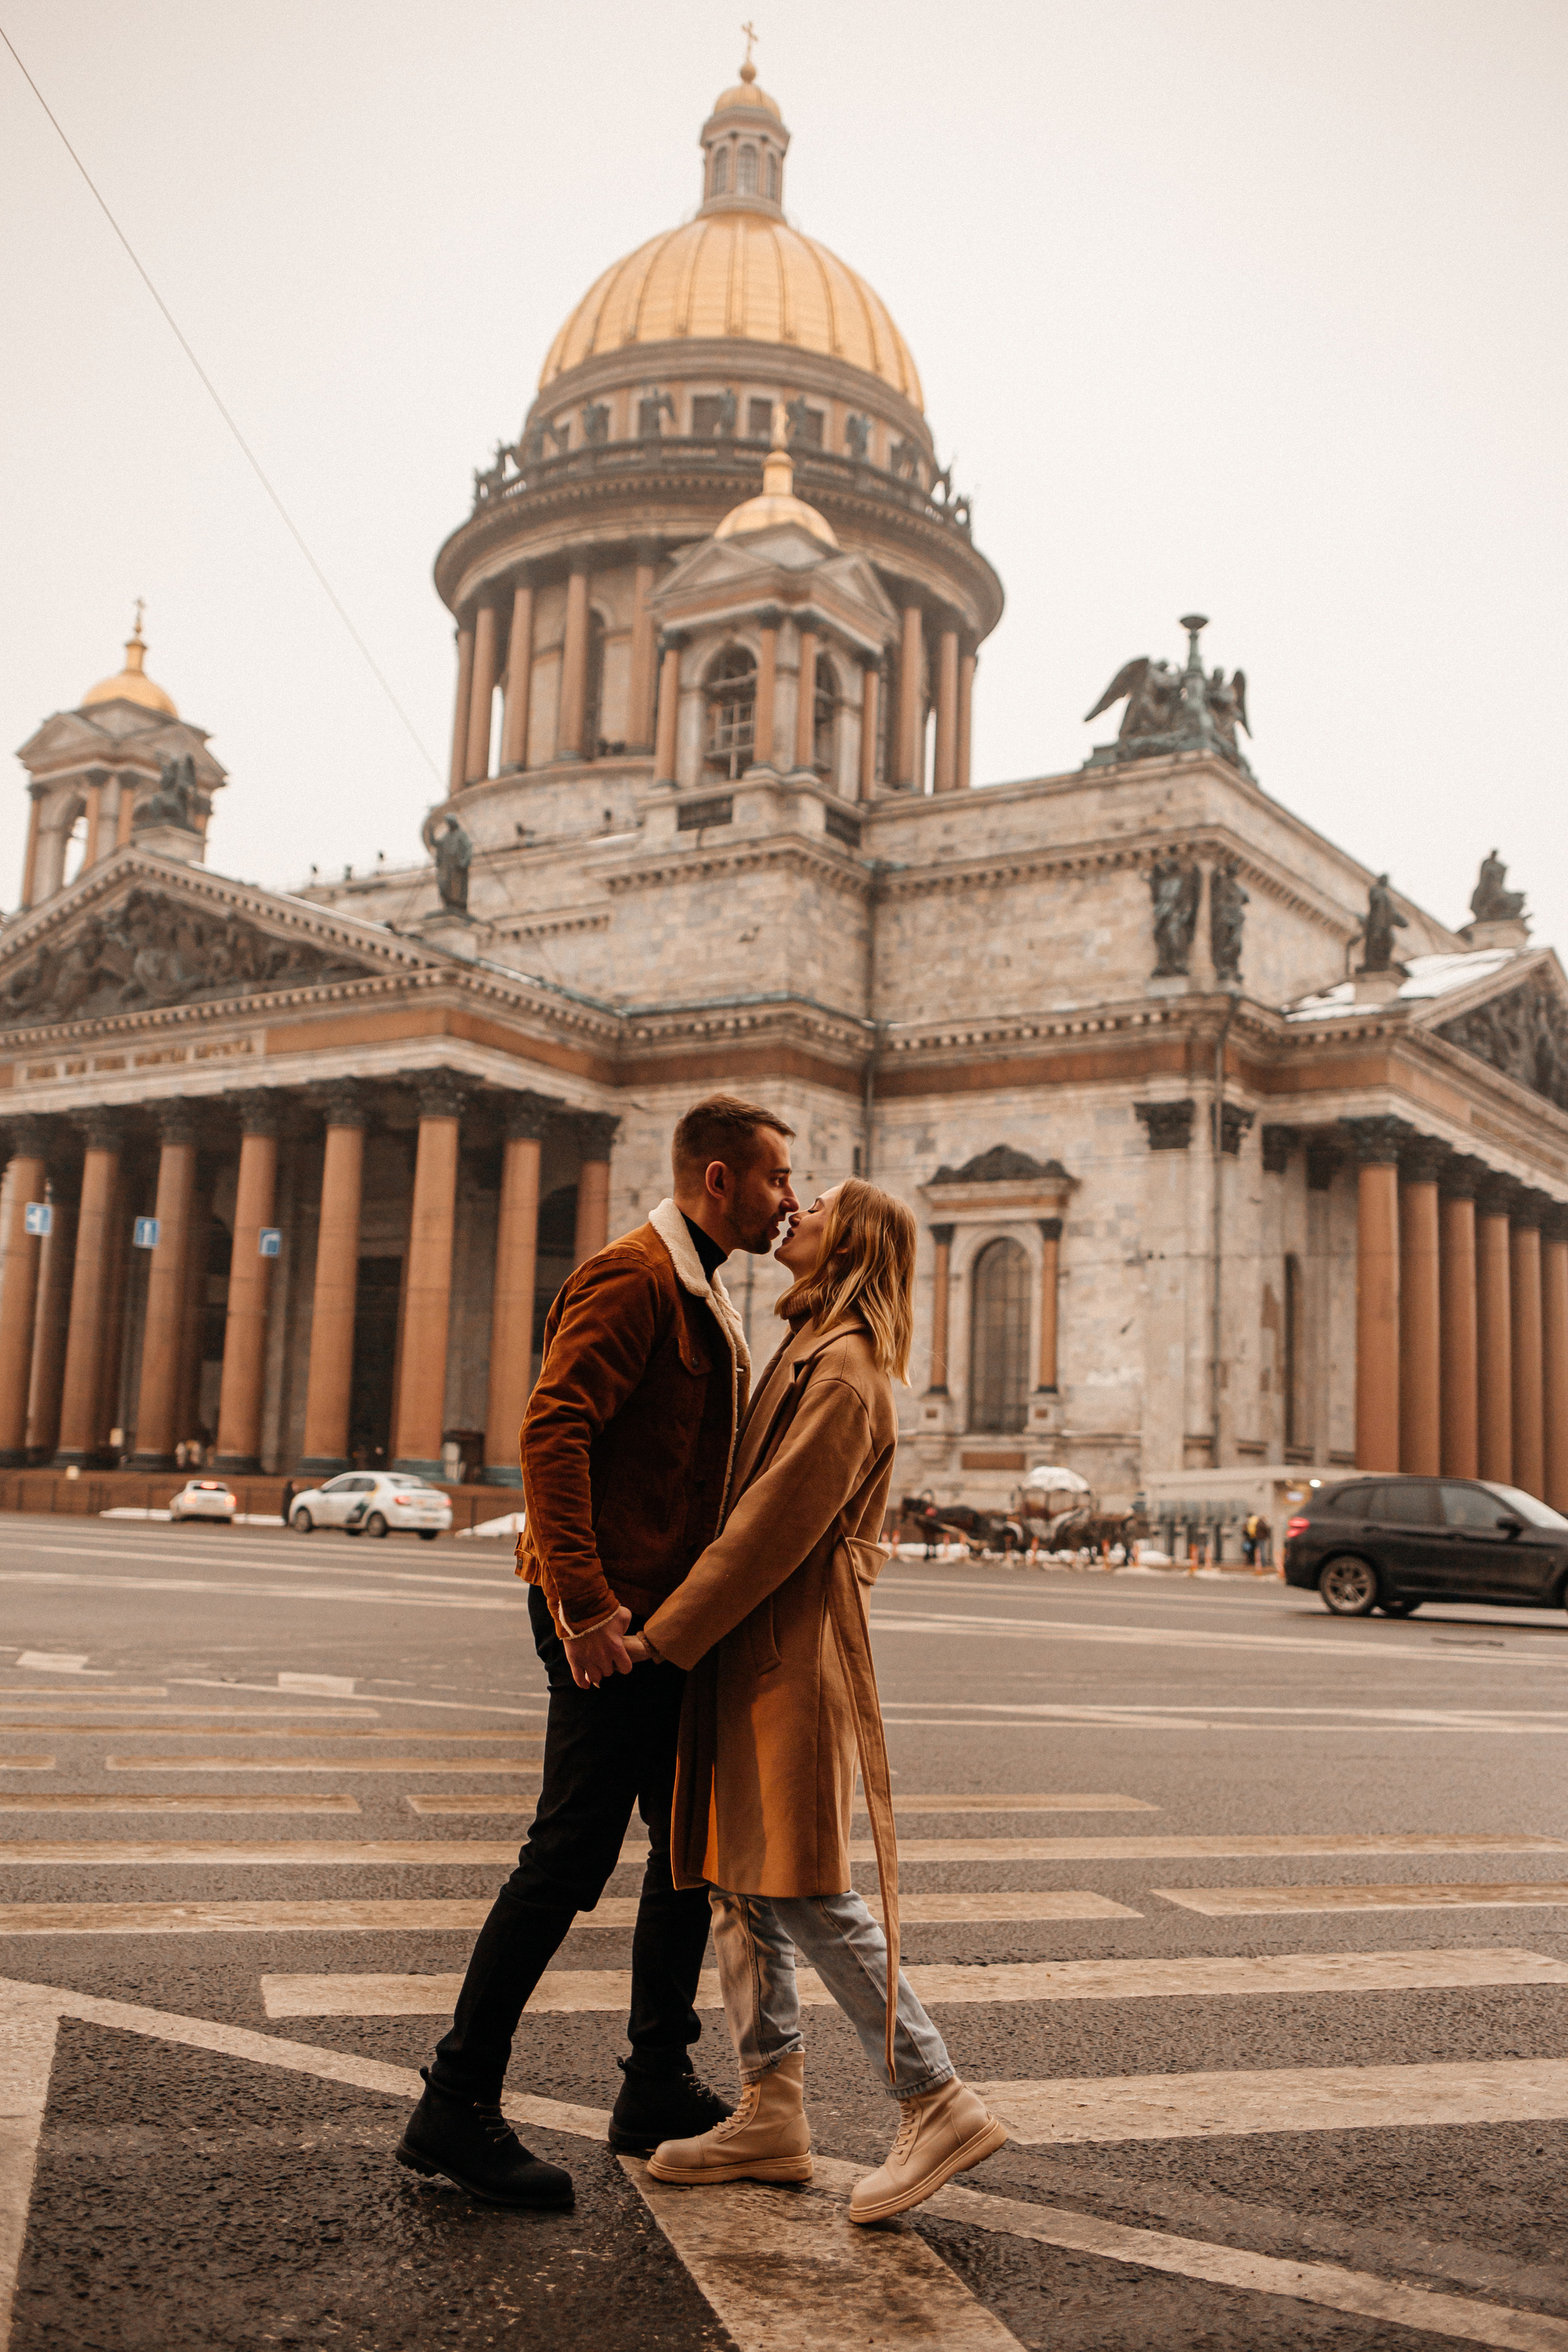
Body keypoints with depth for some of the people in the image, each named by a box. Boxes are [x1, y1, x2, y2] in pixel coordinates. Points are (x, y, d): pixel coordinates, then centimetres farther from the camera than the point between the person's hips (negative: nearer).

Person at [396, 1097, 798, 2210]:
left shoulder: (707, 1298, 19)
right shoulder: (633, 1277, -13)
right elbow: (552, 1430, -24)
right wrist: (584, 1599, -29)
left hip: (669, 1619, 10)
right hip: (611, 1621, -10)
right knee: (571, 1857, -6)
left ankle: (661, 2085, 27)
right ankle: (457, 2107, 5)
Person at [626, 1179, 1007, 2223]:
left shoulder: (844, 1374, -14)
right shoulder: (811, 1356, 17)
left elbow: (774, 1525, -19)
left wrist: (663, 1637, -16)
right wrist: (677, 1628, 15)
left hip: (796, 1657, -10)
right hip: (762, 1657, 10)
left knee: (809, 1892, -8)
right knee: (743, 1882, 11)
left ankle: (941, 2106, 1)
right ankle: (773, 2114, 19)